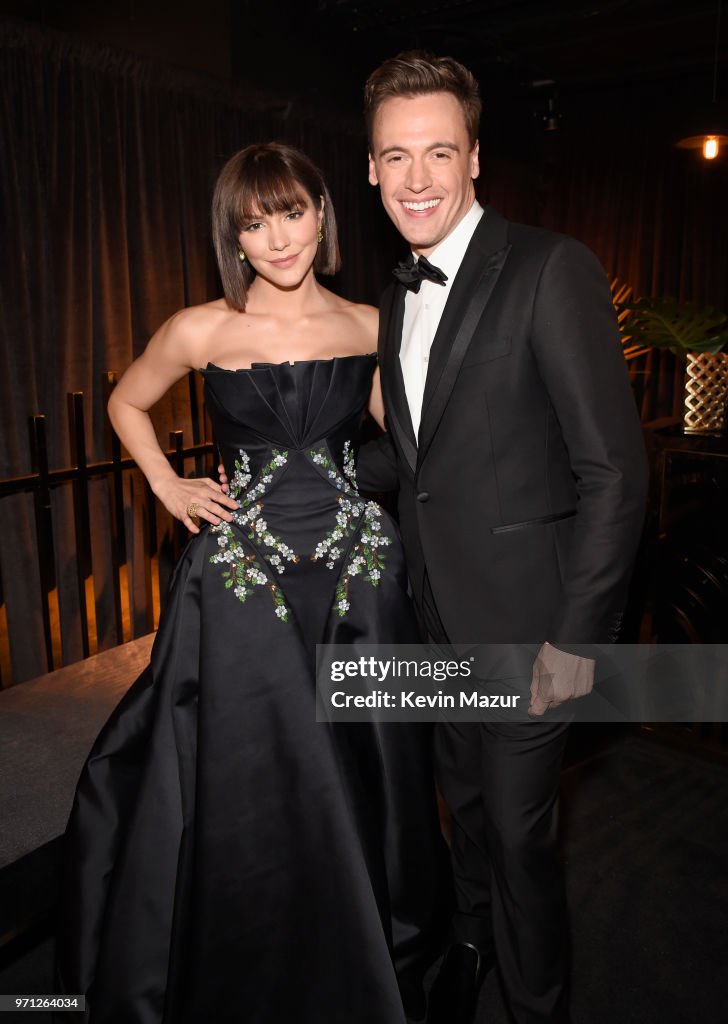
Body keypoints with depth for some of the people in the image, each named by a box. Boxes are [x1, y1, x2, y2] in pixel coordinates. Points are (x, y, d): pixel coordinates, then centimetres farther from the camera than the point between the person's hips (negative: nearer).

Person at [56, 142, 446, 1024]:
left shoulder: (369, 326, 2)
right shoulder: (201, 331, -4)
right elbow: (126, 404, 13)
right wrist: (168, 488, 5)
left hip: (357, 571, 2)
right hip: (239, 579, -2)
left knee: (361, 781, 13)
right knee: (243, 793, 7)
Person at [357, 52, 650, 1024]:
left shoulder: (553, 270, -15)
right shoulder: (398, 297, 9)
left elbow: (615, 470, -17)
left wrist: (577, 636, -18)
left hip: (524, 616, -6)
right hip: (440, 614, 7)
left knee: (519, 827, 8)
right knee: (465, 802, 23)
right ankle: (470, 946, 50)